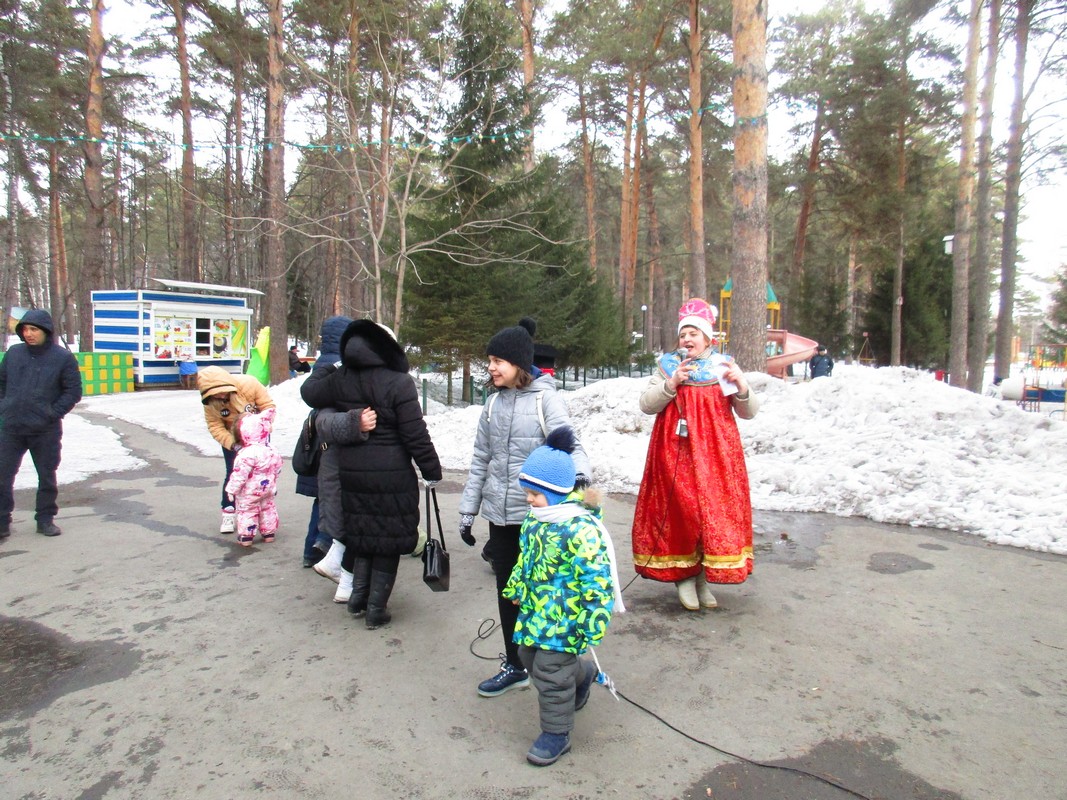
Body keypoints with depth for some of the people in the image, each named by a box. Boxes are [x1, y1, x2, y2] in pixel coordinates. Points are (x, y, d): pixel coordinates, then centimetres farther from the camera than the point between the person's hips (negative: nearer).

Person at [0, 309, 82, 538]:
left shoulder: (62, 357, -4)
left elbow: (73, 391, -4)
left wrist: (53, 412, -11)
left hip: (46, 431, -2)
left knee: (47, 476, 9)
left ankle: (46, 519, 22)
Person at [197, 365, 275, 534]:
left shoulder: (248, 384, -31)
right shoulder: (209, 402, -24)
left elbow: (268, 405, -20)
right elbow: (215, 427, -18)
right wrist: (231, 443, -32)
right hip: (232, 437, 0)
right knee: (233, 473, -4)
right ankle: (229, 513, 8)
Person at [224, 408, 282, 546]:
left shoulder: (246, 455, -27)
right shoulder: (272, 450, -3)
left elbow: (239, 475, -23)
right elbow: (277, 468, 8)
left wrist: (232, 489, -11)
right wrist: (273, 483, 22)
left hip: (249, 493, -7)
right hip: (268, 489, 7)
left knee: (247, 511, 7)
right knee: (267, 508, 18)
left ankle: (246, 536, 13)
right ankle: (269, 533, 27)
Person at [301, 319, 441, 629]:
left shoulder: (339, 380, 0)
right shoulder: (398, 383, -16)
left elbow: (309, 391, 19)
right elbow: (416, 435, -16)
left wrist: (325, 369, 35)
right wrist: (432, 471, -6)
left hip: (351, 474, 5)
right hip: (392, 477, -5)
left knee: (362, 533, 22)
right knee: (388, 538, 9)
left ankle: (358, 595, 29)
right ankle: (376, 610, 18)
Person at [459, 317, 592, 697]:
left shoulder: (545, 398, -8)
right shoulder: (494, 402, 7)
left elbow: (568, 443, -17)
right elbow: (481, 459, 12)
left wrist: (579, 472, -40)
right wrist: (468, 510, 12)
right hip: (500, 513, 5)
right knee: (507, 589, 13)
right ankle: (514, 665, 29)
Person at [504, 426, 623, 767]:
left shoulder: (581, 529, -27)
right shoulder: (535, 520, 0)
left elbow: (597, 581, -24)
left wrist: (593, 624, -21)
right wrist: (516, 590, 25)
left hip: (564, 617, -9)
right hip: (535, 610, 9)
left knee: (550, 671, 1)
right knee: (530, 657, 23)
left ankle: (556, 733, 25)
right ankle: (581, 675, 49)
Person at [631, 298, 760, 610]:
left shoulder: (723, 366, 9)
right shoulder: (668, 366, 7)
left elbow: (749, 412, 7)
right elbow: (646, 404, -1)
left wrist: (742, 387, -12)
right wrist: (672, 383, -15)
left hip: (715, 455, 2)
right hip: (676, 455, -1)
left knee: (715, 511, 2)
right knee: (680, 512, -4)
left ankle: (702, 578, 18)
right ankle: (683, 575, 14)